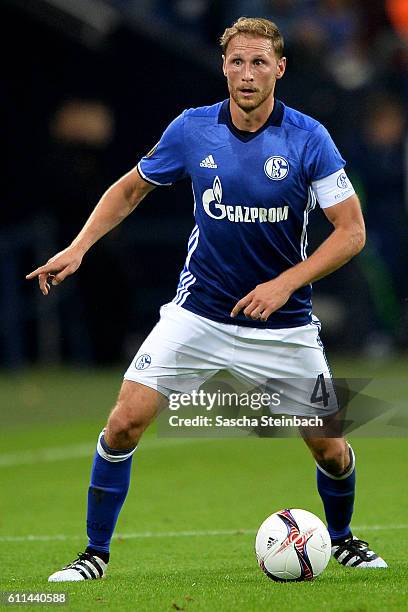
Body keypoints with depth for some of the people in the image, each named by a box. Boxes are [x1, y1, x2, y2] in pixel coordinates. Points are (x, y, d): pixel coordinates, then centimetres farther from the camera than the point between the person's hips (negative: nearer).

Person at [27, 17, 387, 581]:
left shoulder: (309, 139, -12)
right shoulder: (192, 130, -6)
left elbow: (351, 230, -10)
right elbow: (131, 188, 11)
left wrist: (285, 283, -21)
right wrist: (78, 247, -2)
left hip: (283, 322, -1)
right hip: (199, 312, 1)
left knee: (330, 449, 1)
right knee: (125, 423, -12)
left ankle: (342, 539, 32)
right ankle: (95, 555, 3)